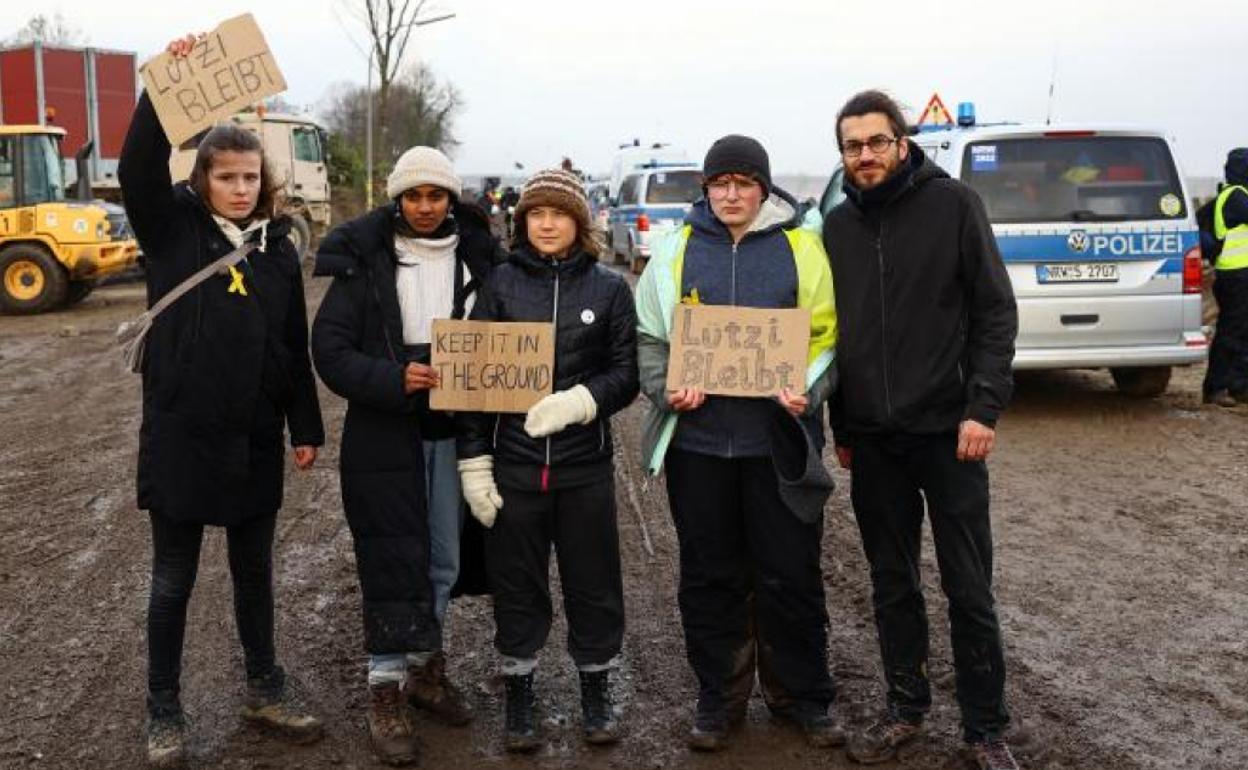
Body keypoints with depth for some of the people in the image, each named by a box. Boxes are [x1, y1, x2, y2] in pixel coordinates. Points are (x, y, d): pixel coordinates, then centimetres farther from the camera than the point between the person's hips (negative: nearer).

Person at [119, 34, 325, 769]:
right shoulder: (172, 229, -3)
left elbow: (294, 345, 7)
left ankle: (266, 689, 33)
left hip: (254, 438, 3)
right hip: (180, 434, -3)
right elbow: (137, 168, -23)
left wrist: (306, 427, 6)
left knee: (256, 571, 16)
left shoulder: (279, 246, 4)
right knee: (173, 579, 9)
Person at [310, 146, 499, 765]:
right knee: (392, 562, -1)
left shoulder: (477, 257, 4)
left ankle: (424, 666, 32)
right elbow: (329, 348, -9)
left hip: (454, 433, 4)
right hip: (384, 435, -3)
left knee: (442, 559, 13)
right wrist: (393, 380, -23)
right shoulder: (365, 261, -4)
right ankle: (386, 690, 12)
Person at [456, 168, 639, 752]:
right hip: (513, 464, 0)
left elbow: (626, 372, 1)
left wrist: (580, 400, -18)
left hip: (585, 465, 0)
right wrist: (473, 460, -3)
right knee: (516, 587, 9)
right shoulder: (500, 284, 3)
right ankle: (518, 695, 26)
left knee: (593, 582, 10)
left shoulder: (609, 288, 3)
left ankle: (596, 691, 29)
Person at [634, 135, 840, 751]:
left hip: (779, 440, -1)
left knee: (791, 573, 6)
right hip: (697, 439, 1)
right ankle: (719, 699, 25)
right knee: (710, 577, 10)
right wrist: (666, 389, -9)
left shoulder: (801, 249, 4)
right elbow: (649, 337, 9)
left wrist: (807, 393, -13)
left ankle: (802, 696, 24)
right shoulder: (678, 251, 7)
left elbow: (825, 336, 4)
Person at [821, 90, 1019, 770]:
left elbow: (995, 311, -5)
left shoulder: (952, 204, -3)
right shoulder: (837, 226, 9)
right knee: (891, 584, 13)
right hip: (871, 439, 4)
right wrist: (841, 425, 13)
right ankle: (905, 707, 28)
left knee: (969, 589, 3)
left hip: (948, 430, -4)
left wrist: (983, 406, -14)